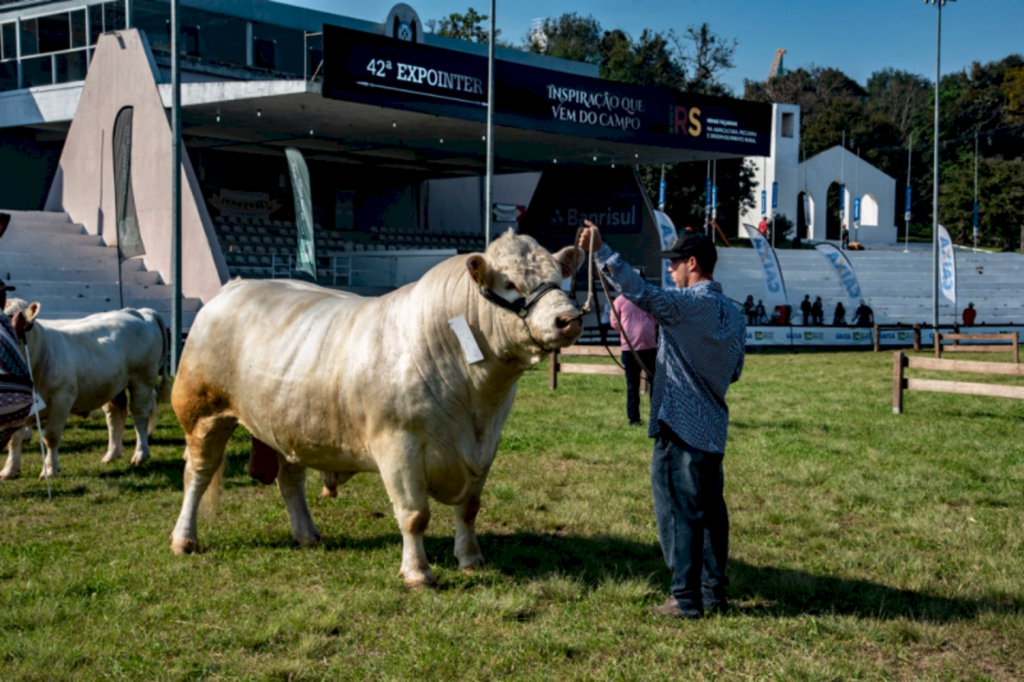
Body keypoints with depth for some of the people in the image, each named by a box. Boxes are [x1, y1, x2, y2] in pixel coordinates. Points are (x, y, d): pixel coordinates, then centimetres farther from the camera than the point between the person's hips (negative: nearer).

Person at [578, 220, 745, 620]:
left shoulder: (686, 305, -13)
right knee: (711, 511, 13)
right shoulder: (733, 315, 11)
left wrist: (601, 251, -30)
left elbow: (641, 293, -28)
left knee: (678, 512, -1)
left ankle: (686, 599, 3)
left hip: (679, 427, -8)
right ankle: (714, 593, 20)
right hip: (713, 431, 8)